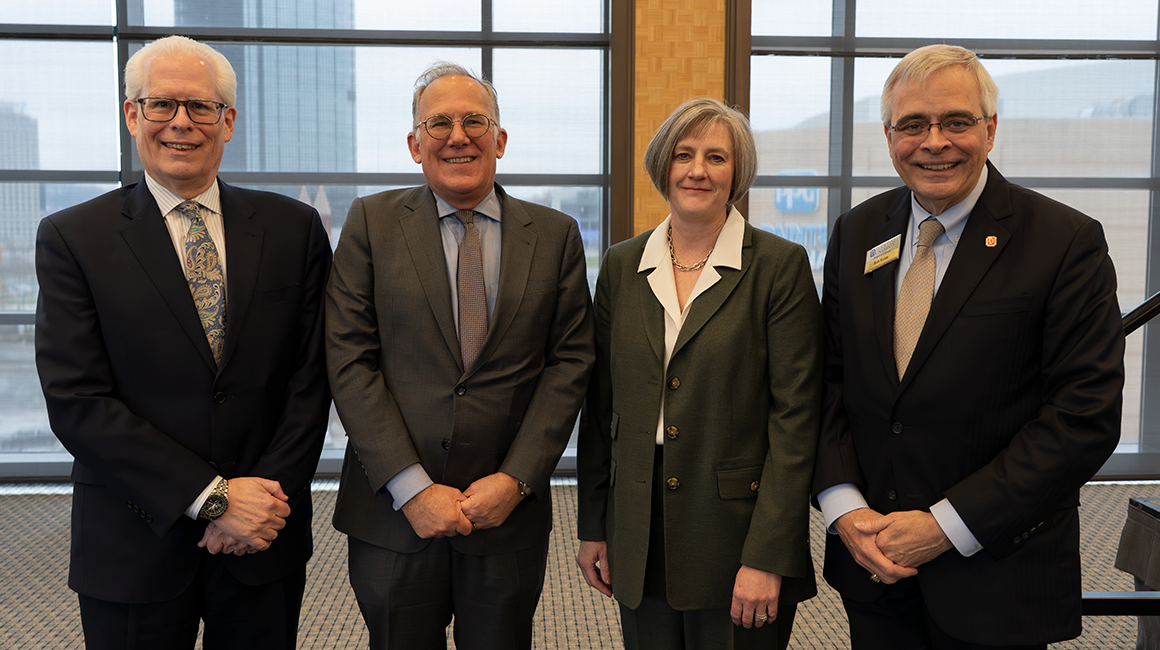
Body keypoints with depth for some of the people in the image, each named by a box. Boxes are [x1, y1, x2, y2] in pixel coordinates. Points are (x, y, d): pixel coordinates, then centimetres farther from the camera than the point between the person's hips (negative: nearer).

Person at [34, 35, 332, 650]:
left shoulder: (294, 228, 2)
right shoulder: (71, 238, -4)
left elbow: (312, 377, 0)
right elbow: (76, 402, -11)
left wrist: (267, 496, -11)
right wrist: (212, 498, -16)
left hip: (265, 546, 2)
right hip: (134, 552, -1)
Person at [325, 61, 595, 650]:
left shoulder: (555, 234, 4)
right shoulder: (372, 222, 1)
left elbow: (570, 361, 0)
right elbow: (348, 362, -5)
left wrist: (517, 479, -9)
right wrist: (412, 487, -12)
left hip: (509, 515, 1)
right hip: (392, 514, 0)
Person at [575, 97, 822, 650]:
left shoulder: (780, 266, -6)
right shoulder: (622, 265, 6)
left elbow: (795, 417, -9)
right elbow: (601, 405, 9)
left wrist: (768, 556, -13)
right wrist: (592, 527, 7)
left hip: (737, 527, -3)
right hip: (639, 537, 4)